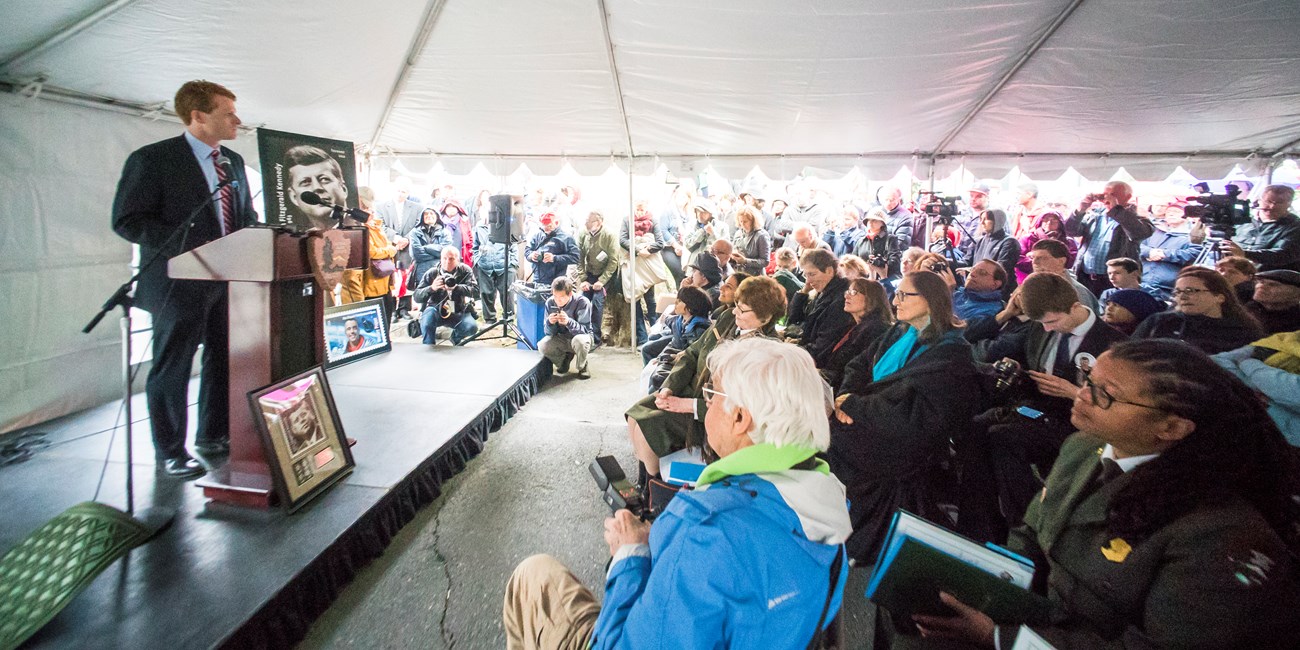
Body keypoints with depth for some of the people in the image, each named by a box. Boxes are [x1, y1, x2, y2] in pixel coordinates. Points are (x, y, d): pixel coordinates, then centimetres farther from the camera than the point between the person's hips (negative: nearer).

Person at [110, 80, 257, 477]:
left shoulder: (233, 161, 12)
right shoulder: (152, 159, -8)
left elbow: (247, 215, 19)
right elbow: (127, 220, -12)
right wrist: (188, 248, -23)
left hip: (229, 279, 7)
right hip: (181, 281, -7)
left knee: (225, 360, 14)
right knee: (172, 368, 4)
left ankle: (214, 435, 30)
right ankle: (170, 452, 17)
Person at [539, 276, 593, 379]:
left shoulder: (582, 302, -23)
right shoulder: (550, 302, -12)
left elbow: (585, 330, -25)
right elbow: (549, 333, -7)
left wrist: (568, 322, -42)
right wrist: (550, 323, -32)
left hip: (580, 336, -3)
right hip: (561, 339, 3)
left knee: (579, 340, -39)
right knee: (542, 346, -25)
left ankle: (582, 367, -6)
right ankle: (565, 358, 8)